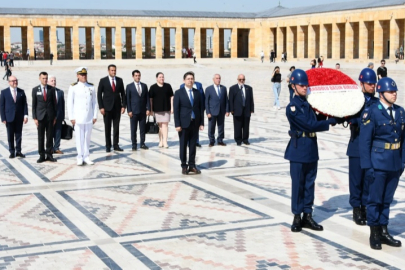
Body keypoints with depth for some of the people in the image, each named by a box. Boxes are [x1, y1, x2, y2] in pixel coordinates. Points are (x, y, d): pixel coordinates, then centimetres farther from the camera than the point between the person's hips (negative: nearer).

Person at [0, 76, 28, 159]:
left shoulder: (21, 92, 5)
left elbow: (25, 104, 5)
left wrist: (25, 115, -6)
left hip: (19, 117, 1)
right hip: (9, 117, -1)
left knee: (18, 135, 6)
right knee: (10, 136, 4)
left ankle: (18, 151, 13)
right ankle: (12, 152, 12)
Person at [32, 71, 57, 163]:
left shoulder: (51, 89, 4)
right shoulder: (35, 90, 1)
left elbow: (54, 103, 8)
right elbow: (34, 104, 2)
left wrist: (55, 116, 5)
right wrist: (34, 118, -3)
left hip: (50, 116, 1)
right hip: (40, 116, -1)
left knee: (50, 136, 4)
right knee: (41, 137, 2)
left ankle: (49, 154, 12)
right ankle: (42, 155, 9)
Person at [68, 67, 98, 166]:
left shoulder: (91, 87, 6)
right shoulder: (73, 87, -3)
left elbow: (94, 102, 8)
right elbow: (70, 103, -3)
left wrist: (95, 116, 3)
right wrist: (71, 117, -7)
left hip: (89, 117, 3)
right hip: (78, 118, -3)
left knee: (87, 137, 7)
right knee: (79, 137, 0)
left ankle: (86, 157, 15)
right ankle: (80, 158, 7)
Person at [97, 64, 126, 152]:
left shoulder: (119, 80, 6)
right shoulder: (103, 80, -1)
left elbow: (123, 93, 8)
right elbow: (99, 94, -2)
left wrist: (123, 105, 0)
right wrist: (101, 107, -8)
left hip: (117, 107, 2)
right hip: (107, 107, -2)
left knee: (116, 127, 3)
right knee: (107, 127, 3)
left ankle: (116, 145, 9)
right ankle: (108, 146, 10)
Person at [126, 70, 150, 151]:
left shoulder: (144, 86, 10)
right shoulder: (129, 86, 2)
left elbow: (147, 98, 8)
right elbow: (128, 99, -2)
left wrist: (148, 109, -1)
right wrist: (129, 111, -9)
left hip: (143, 111, 3)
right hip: (134, 111, -2)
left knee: (143, 128, 5)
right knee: (133, 129, 2)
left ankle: (142, 144, 13)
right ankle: (134, 145, 8)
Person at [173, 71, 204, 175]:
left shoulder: (197, 93, 9)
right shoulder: (179, 93, -1)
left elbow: (201, 108, 9)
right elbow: (176, 109, -5)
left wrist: (201, 123, 2)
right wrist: (177, 124, -11)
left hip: (195, 123, 3)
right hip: (184, 123, -3)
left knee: (193, 145, 6)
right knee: (183, 145, 3)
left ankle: (192, 165, 12)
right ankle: (184, 166, 10)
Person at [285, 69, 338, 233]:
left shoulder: (310, 103, 11)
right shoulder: (292, 107, -12)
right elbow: (310, 125, -16)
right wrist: (330, 122, -10)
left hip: (312, 149, 7)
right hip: (299, 150, -6)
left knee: (310, 183, 10)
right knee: (298, 184, 1)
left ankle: (307, 216, 17)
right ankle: (297, 217, 10)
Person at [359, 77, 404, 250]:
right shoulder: (371, 112, -11)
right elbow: (364, 141, -11)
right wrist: (367, 167, -13)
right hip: (378, 163, -5)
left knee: (387, 200, 13)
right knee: (375, 200, 4)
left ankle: (384, 232, 24)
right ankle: (374, 234, 16)